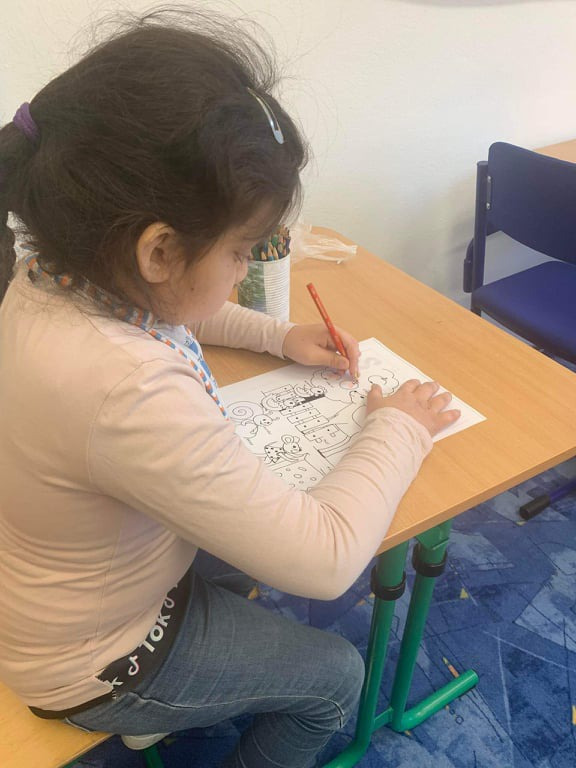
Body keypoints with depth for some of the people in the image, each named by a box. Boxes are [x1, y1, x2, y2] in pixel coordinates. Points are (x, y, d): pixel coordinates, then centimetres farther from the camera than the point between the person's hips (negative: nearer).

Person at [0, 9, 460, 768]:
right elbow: (326, 560, -34)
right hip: (95, 668, -7)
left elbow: (163, 311, 9)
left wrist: (278, 334, -1)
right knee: (336, 674, 12)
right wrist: (399, 429, -18)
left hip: (71, 585, 7)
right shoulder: (128, 393, -44)